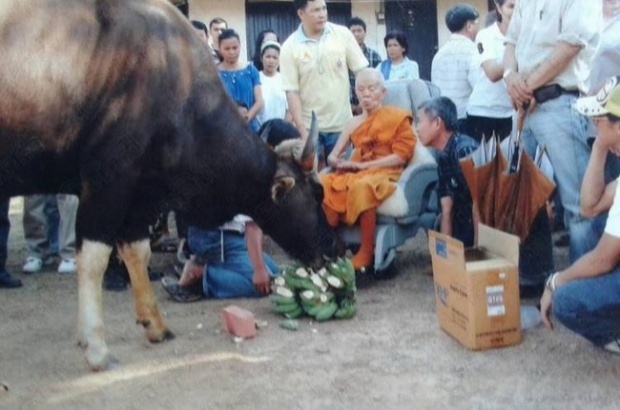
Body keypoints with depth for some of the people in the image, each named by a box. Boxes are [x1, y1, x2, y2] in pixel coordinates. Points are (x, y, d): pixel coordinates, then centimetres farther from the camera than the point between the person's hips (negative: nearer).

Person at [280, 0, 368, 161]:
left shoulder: (342, 34, -1)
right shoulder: (290, 47, -5)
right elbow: (292, 92, -7)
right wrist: (302, 131, -12)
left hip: (342, 124, 1)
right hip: (310, 128, -1)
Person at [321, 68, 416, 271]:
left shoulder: (397, 117, 5)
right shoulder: (353, 123, 18)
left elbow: (401, 156, -6)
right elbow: (332, 157, 13)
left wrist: (365, 165, -13)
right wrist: (337, 162, -13)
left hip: (385, 173, -5)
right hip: (355, 173, 5)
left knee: (362, 186, -40)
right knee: (320, 184, -24)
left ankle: (366, 252, -28)